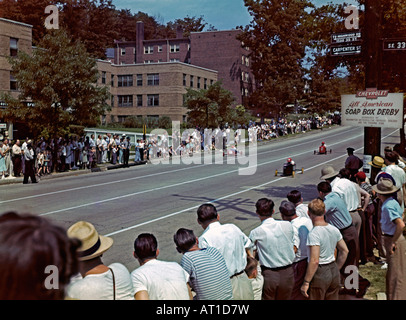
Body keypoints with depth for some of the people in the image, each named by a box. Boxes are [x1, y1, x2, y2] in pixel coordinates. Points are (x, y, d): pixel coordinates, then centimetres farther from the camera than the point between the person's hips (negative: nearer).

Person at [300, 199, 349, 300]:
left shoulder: (314, 234, -21)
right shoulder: (334, 229, 1)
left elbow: (314, 261, -25)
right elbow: (344, 251, 10)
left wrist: (306, 282, -20)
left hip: (319, 273, -7)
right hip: (333, 271, 7)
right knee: (332, 298, 18)